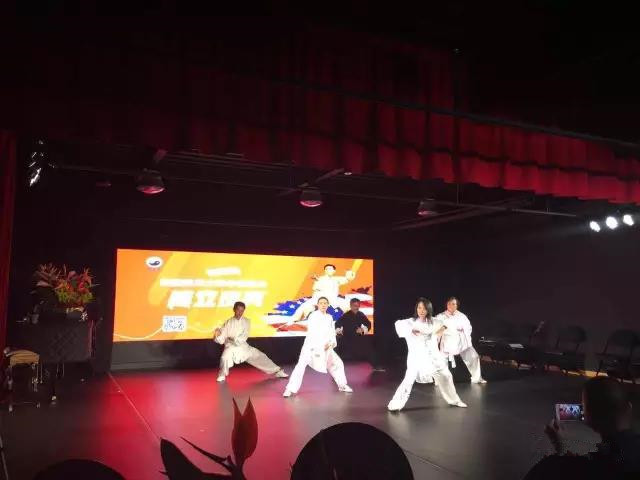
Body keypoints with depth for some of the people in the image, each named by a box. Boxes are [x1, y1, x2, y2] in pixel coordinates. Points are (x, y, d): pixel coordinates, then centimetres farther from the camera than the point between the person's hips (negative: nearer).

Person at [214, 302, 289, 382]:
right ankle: (222, 375, -10)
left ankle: (277, 371, 14)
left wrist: (233, 339, -21)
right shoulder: (228, 323, -7)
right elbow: (221, 339, -10)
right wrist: (217, 334, -31)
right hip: (231, 347, -3)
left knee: (260, 356, 1)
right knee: (225, 357, -35)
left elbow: (244, 336, -10)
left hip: (243, 346, 3)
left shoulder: (246, 321, -1)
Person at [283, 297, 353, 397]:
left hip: (325, 347, 6)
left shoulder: (329, 318, 9)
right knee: (301, 365, -20)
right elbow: (312, 332, -19)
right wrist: (322, 344, -24)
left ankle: (342, 385, 33)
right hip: (311, 346, -6)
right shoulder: (313, 316, -10)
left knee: (337, 363, 13)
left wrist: (331, 343, -11)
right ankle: (290, 389, -15)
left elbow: (332, 332, 7)